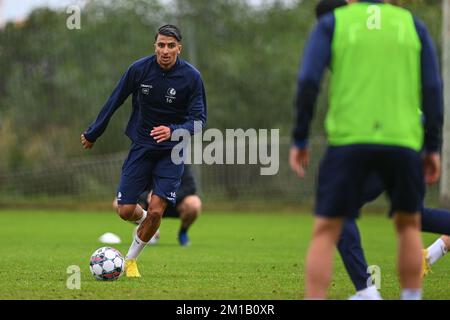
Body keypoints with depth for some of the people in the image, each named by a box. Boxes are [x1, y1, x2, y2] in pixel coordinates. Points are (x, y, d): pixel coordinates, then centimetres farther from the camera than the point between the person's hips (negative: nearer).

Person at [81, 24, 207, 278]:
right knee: (125, 211, -3)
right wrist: (93, 134, 11)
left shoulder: (191, 77, -14)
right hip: (142, 145, 2)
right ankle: (143, 219, 35)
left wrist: (173, 131, -33)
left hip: (172, 150, -2)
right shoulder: (139, 69, -10)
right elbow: (114, 102, 3)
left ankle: (131, 259, 12)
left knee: (156, 211, -13)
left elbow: (199, 119, -14)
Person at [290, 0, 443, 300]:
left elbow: (308, 82, 0)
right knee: (409, 224, 20)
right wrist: (433, 148, 12)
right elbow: (432, 88, 8)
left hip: (348, 140, -1)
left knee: (325, 232, 3)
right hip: (402, 141, 1)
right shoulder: (413, 24, 14)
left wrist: (300, 141, 4)